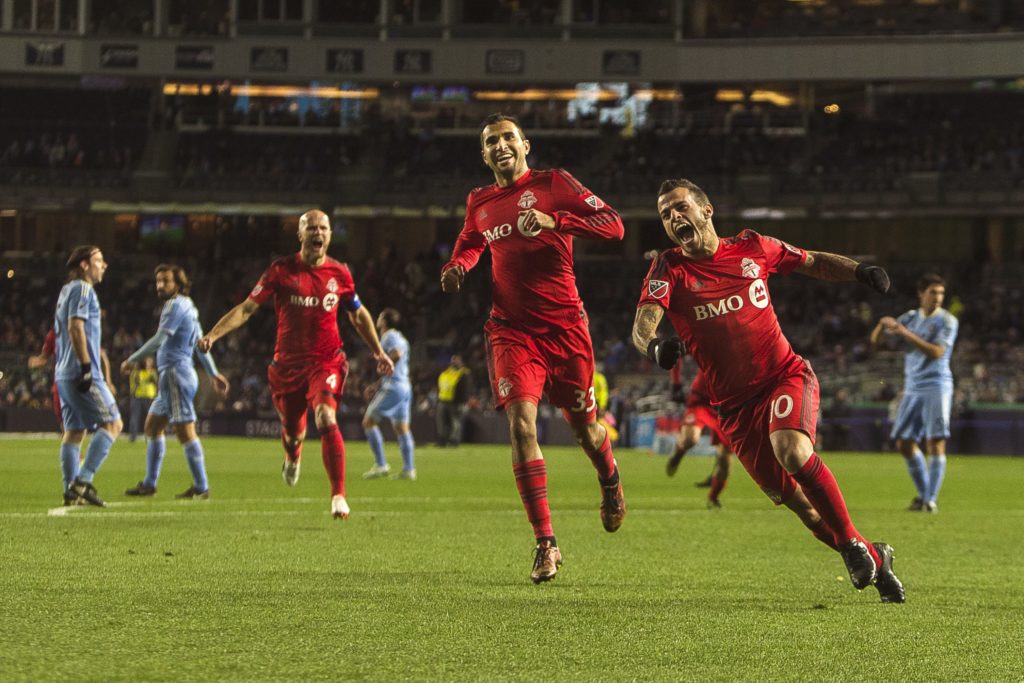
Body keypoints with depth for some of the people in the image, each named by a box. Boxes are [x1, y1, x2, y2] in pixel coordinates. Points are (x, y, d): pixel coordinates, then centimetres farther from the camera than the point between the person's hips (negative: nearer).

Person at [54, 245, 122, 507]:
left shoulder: (67, 290, 20)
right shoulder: (82, 289, -9)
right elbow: (75, 328, -20)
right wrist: (87, 366, -22)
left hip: (65, 374, 10)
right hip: (82, 374, -10)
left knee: (74, 430, 7)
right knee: (112, 424, -7)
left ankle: (71, 491, 3)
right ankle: (83, 481, -15)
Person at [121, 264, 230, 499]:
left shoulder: (177, 305, -10)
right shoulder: (187, 307, 20)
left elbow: (159, 339, -17)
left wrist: (133, 359, -13)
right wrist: (213, 374, 26)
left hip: (175, 373, -11)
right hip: (171, 376, 11)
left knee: (184, 431, -12)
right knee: (152, 426, 15)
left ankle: (201, 487, -12)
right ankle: (149, 484, 20)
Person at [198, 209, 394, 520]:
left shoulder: (339, 273, 1)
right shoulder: (282, 270, -3)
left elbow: (359, 315, 18)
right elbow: (247, 307, -3)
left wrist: (378, 352, 20)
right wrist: (213, 335, -14)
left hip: (326, 361, -1)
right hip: (288, 362, 1)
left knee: (326, 420, -24)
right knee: (291, 429, 10)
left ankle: (338, 495, -20)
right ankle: (292, 458, 51)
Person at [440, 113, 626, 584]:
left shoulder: (553, 183, -2)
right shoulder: (479, 202, 11)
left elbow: (612, 225, -10)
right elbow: (470, 244, 33)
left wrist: (554, 221, -22)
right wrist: (457, 267, 10)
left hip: (564, 324, -2)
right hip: (511, 328, 2)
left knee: (582, 424, 11)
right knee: (521, 424, -16)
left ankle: (610, 483, 48)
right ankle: (545, 544, -12)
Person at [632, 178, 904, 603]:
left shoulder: (751, 248, 2)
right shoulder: (670, 269, -2)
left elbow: (813, 262, 17)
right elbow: (641, 326, -17)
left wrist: (859, 271, -2)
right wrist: (654, 348, -41)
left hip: (785, 375, -1)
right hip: (734, 403, 1)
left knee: (791, 450, -30)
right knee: (794, 499, -1)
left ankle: (852, 542, -11)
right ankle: (874, 559, 21)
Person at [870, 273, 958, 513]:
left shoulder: (947, 320, -4)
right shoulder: (910, 318, 11)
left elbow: (937, 352, -18)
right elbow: (874, 341, 9)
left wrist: (907, 334, -23)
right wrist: (883, 324, -12)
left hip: (936, 387, -6)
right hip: (912, 388, 6)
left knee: (936, 443, -12)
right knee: (904, 444, 5)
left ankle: (931, 499, -9)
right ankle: (922, 493, 20)